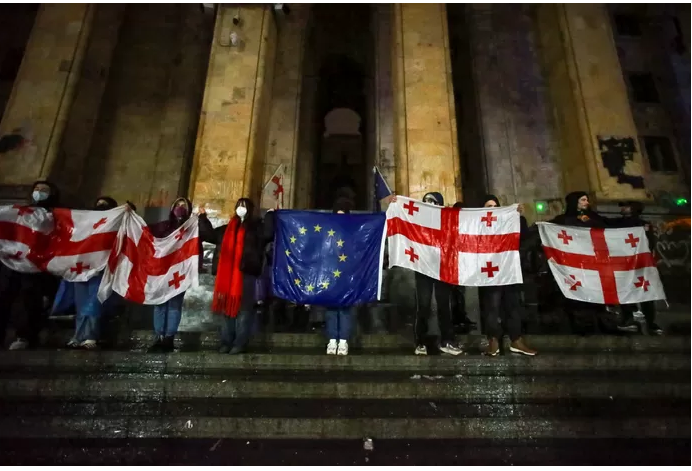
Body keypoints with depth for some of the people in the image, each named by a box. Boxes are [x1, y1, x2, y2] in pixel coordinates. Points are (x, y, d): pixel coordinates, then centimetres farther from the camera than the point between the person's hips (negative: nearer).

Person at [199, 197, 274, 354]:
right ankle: (226, 341, 19)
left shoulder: (256, 226, 3)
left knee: (243, 308, -2)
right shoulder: (228, 228, 21)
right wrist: (203, 217, 30)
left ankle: (240, 343, 4)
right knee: (227, 307, 10)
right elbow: (210, 234, 28)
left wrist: (270, 214, -12)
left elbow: (268, 234, -15)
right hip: (227, 273, 6)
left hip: (246, 273, -6)